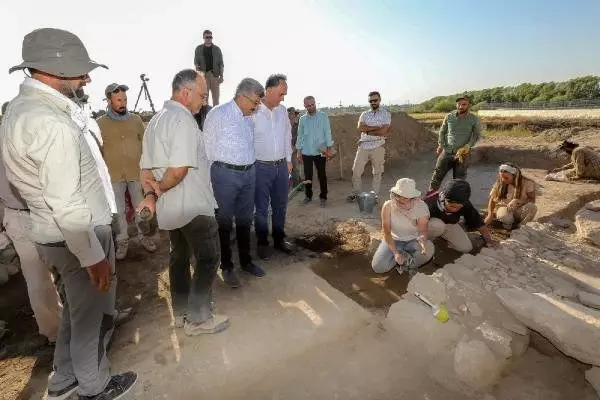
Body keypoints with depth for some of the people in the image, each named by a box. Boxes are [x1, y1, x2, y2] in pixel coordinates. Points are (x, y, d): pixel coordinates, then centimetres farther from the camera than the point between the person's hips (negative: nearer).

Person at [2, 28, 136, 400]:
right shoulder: (50, 123, -25)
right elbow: (65, 203, -27)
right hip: (79, 235, -9)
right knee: (93, 316, 12)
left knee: (76, 310, 26)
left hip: (60, 234, 9)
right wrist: (93, 255, -21)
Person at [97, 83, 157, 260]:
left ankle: (143, 235, 29)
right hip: (114, 175, -1)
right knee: (119, 210, 10)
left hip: (137, 172, 1)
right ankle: (122, 240, 25)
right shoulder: (100, 123, -1)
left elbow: (145, 144, 7)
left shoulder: (136, 119, 3)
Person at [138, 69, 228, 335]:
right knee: (207, 259, 4)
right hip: (193, 206, -9)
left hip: (170, 208, 9)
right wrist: (160, 189, -10)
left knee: (179, 257, 18)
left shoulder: (155, 120, 14)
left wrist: (150, 194, -3)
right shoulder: (183, 120, -17)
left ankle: (181, 313, 32)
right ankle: (198, 318, 14)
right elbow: (179, 170, -26)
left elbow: (146, 167, 11)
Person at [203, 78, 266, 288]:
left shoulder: (249, 118, 10)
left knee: (245, 219, 16)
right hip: (226, 174, -6)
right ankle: (226, 266, 22)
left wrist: (250, 167, 11)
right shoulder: (218, 114, -9)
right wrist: (215, 173, -1)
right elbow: (208, 145, -5)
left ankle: (246, 261, 32)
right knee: (224, 222, 7)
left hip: (249, 173, 6)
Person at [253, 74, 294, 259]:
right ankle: (262, 242, 23)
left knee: (280, 206, 14)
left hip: (281, 166, 6)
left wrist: (288, 159, 16)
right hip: (261, 167, -5)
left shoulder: (282, 111, 7)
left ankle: (279, 239, 30)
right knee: (261, 208, 7)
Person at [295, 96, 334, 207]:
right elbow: (300, 136, 9)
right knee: (308, 175, 6)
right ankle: (308, 195, 22)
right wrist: (298, 152, 6)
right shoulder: (302, 119, 6)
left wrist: (329, 149, -9)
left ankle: (323, 197, 15)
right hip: (306, 152, 2)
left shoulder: (323, 116, -1)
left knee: (322, 175, 3)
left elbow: (327, 133, -3)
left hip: (320, 152, -2)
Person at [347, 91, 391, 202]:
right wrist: (377, 127, -12)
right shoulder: (364, 114, 10)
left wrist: (367, 130, -7)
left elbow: (384, 132, -14)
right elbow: (360, 128, -9)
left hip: (378, 147, -2)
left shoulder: (386, 114, 1)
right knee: (356, 171, 3)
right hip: (363, 147, 3)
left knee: (377, 172, 6)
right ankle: (355, 193, 19)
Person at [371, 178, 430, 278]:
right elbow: (386, 232, -16)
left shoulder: (421, 207, -22)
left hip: (413, 240, 0)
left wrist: (423, 244, -43)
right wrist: (395, 253, -24)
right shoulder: (388, 206, -21)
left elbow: (422, 231, -20)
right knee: (378, 266, -18)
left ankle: (407, 259, -1)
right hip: (394, 239, 0)